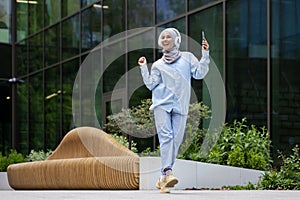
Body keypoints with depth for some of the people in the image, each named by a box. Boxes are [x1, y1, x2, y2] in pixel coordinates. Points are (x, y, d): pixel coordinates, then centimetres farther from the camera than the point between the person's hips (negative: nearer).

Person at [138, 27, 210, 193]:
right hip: (162, 104, -1)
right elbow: (151, 85, 10)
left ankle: (163, 179, 2)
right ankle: (168, 173, -32)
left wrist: (205, 54, -2)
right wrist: (143, 68, 3)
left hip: (180, 106, 1)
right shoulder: (158, 64, 16)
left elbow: (199, 74, 5)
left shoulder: (187, 58, 15)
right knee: (166, 136, -18)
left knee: (176, 140, -3)